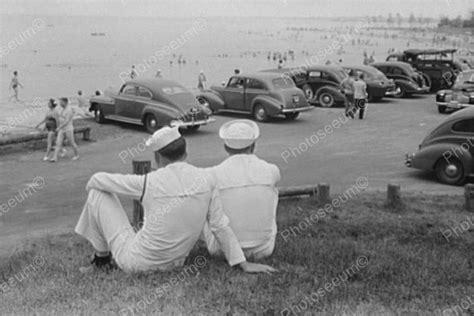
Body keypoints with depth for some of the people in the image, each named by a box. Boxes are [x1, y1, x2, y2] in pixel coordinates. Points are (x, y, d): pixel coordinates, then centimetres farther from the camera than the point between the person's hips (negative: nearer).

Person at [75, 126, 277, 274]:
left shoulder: (149, 182, -18)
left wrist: (90, 185, 19)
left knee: (98, 193, 8)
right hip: (175, 263, 5)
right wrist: (244, 264, -1)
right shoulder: (206, 180, -9)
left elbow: (98, 180, -5)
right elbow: (220, 226, -8)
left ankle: (102, 259, 23)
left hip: (135, 262, -5)